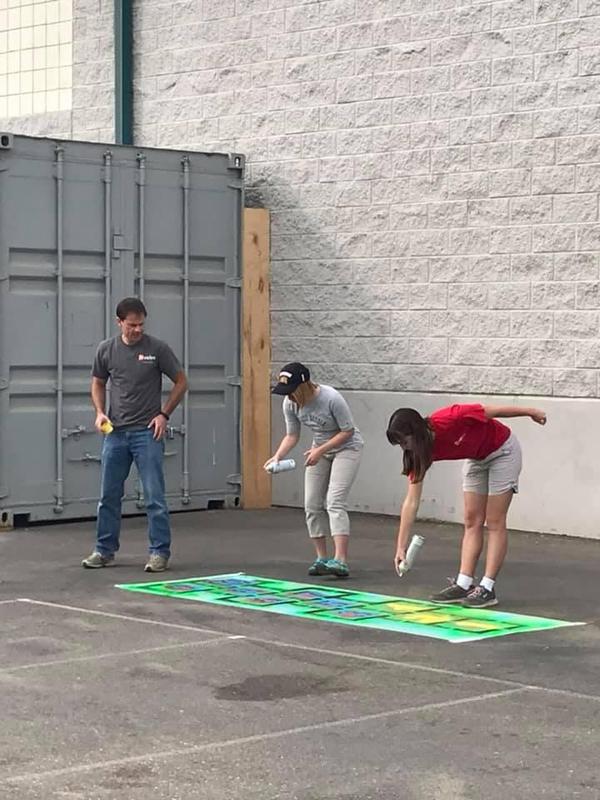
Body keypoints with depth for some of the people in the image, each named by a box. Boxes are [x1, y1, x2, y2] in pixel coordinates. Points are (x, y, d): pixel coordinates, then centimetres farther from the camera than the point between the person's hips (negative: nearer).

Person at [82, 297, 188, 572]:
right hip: (116, 433, 3)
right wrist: (100, 412, -1)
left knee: (154, 496, -5)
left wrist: (164, 414, -6)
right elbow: (98, 383, 15)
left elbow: (181, 382, 2)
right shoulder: (106, 349, 2)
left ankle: (160, 552, 2)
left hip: (147, 433, -3)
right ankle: (105, 550, 19)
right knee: (109, 495, 8)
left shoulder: (158, 349, -6)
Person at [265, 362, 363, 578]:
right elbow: (292, 436, -3)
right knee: (312, 505, 1)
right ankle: (321, 559, 12)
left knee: (335, 502, -21)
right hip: (320, 450, 6)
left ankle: (340, 561, -28)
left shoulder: (331, 399, -32)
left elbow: (347, 431, -22)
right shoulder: (290, 404, -15)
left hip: (346, 447, -6)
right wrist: (277, 456, -21)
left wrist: (321, 451, -28)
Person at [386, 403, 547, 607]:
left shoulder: (448, 420, -35)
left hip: (502, 451, -6)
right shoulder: (420, 454, -15)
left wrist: (530, 412, -9)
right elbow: (411, 501, -14)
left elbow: (492, 411, -22)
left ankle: (488, 588, -6)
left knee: (495, 522, -5)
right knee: (472, 522, 3)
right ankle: (464, 584, 4)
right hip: (476, 459, 6)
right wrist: (401, 547, -17)